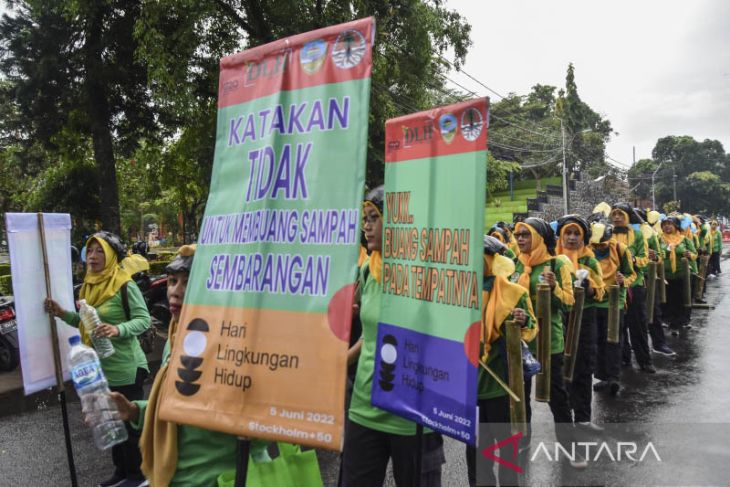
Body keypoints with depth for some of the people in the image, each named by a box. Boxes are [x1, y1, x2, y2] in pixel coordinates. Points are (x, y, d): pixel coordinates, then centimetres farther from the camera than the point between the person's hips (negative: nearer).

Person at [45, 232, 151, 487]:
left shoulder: (125, 286, -16)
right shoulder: (88, 286, 8)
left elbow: (144, 320, -19)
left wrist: (118, 329, -35)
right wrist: (63, 313, 2)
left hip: (125, 369, -8)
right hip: (99, 368, 8)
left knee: (131, 422, 5)